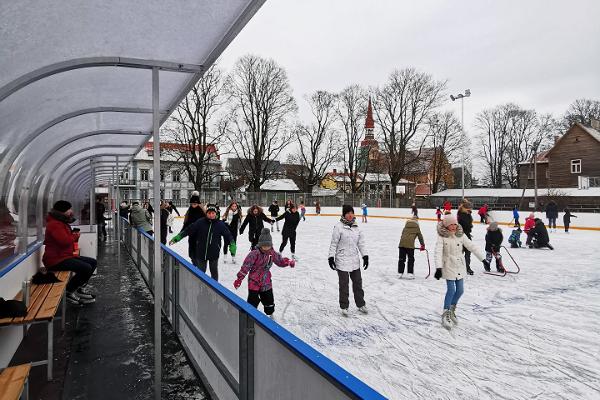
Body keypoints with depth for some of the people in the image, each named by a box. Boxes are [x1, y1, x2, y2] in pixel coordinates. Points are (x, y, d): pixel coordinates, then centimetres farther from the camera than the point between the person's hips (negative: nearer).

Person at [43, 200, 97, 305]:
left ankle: (80, 288, 14)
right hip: (56, 259, -11)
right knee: (86, 268, -25)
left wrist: (74, 235, -1)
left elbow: (69, 237, 22)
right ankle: (69, 292, -9)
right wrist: (75, 236, -9)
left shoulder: (61, 222, 17)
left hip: (65, 256, 11)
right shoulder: (54, 224, -18)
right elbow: (65, 241, -30)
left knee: (93, 262, 9)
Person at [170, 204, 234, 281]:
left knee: (214, 271, 16)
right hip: (201, 252, 0)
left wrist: (232, 245, -10)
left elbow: (228, 235, -1)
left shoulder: (220, 224, -7)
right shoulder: (200, 222, -8)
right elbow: (188, 230, -6)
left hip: (214, 253, 0)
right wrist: (176, 237, -7)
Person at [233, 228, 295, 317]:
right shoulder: (254, 254, -20)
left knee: (269, 300, 19)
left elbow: (280, 261, 13)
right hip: (254, 282, -5)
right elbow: (246, 266, -18)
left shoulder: (273, 254, -1)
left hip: (266, 283, 6)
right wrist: (239, 278, -18)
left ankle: (270, 314, 43)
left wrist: (289, 262, -7)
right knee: (253, 301, -3)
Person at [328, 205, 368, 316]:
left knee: (358, 282, 15)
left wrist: (365, 256, 8)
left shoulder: (356, 227, 6)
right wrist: (331, 257, -11)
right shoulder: (339, 227, -11)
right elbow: (333, 243, -9)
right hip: (342, 261, -5)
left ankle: (361, 304, 30)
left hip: (355, 261, 5)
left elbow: (361, 243, 11)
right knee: (344, 284, 5)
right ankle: (344, 307, 20)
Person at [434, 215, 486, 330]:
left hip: (460, 266, 5)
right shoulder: (442, 237, -15)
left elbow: (472, 246, 4)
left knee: (460, 290, 9)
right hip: (448, 267, -5)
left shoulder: (461, 235, -1)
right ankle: (446, 314, 6)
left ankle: (452, 310, 33)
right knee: (451, 290, -9)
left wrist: (483, 259, 4)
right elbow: (438, 252, -23)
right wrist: (438, 268, -33)